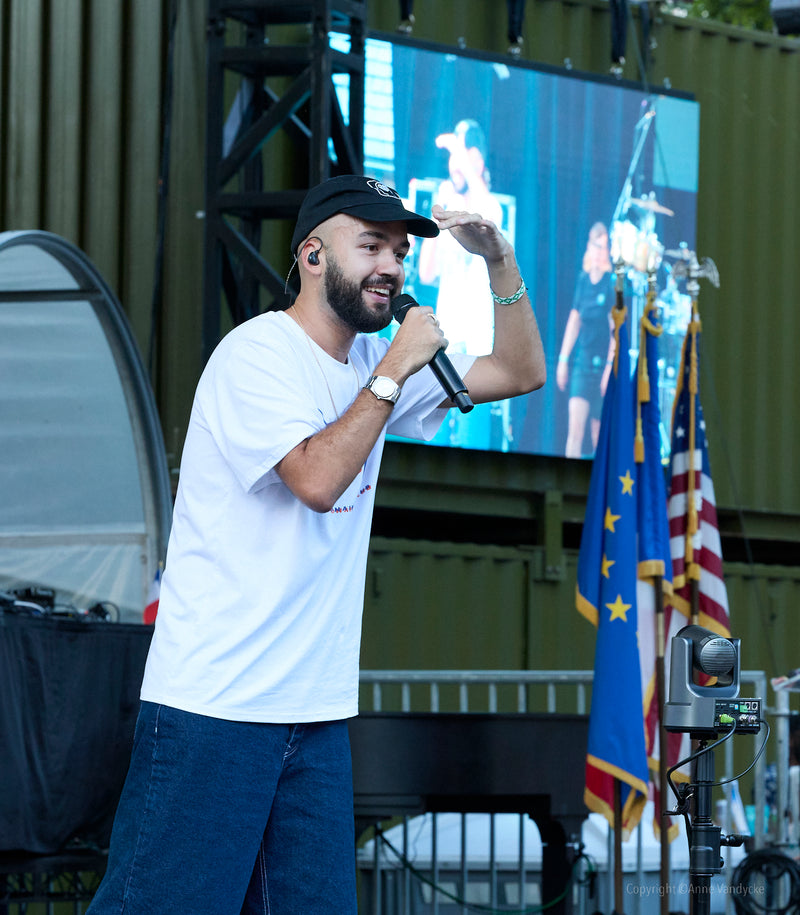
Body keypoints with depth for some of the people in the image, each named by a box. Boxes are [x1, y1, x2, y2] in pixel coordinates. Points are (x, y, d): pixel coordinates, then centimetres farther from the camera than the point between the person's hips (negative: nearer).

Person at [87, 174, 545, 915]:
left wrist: (501, 263, 6)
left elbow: (520, 374, 20)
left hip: (316, 711, 8)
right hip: (214, 709, -8)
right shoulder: (256, 354, -9)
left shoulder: (374, 364, 15)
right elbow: (318, 478, -22)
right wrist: (394, 371, -15)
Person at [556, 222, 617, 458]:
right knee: (575, 423, -7)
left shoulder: (613, 282, -10)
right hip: (582, 362, 5)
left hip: (604, 365, -5)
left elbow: (616, 327, -13)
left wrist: (610, 367, -16)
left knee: (600, 433, 1)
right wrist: (563, 359, 13)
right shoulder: (584, 279, 8)